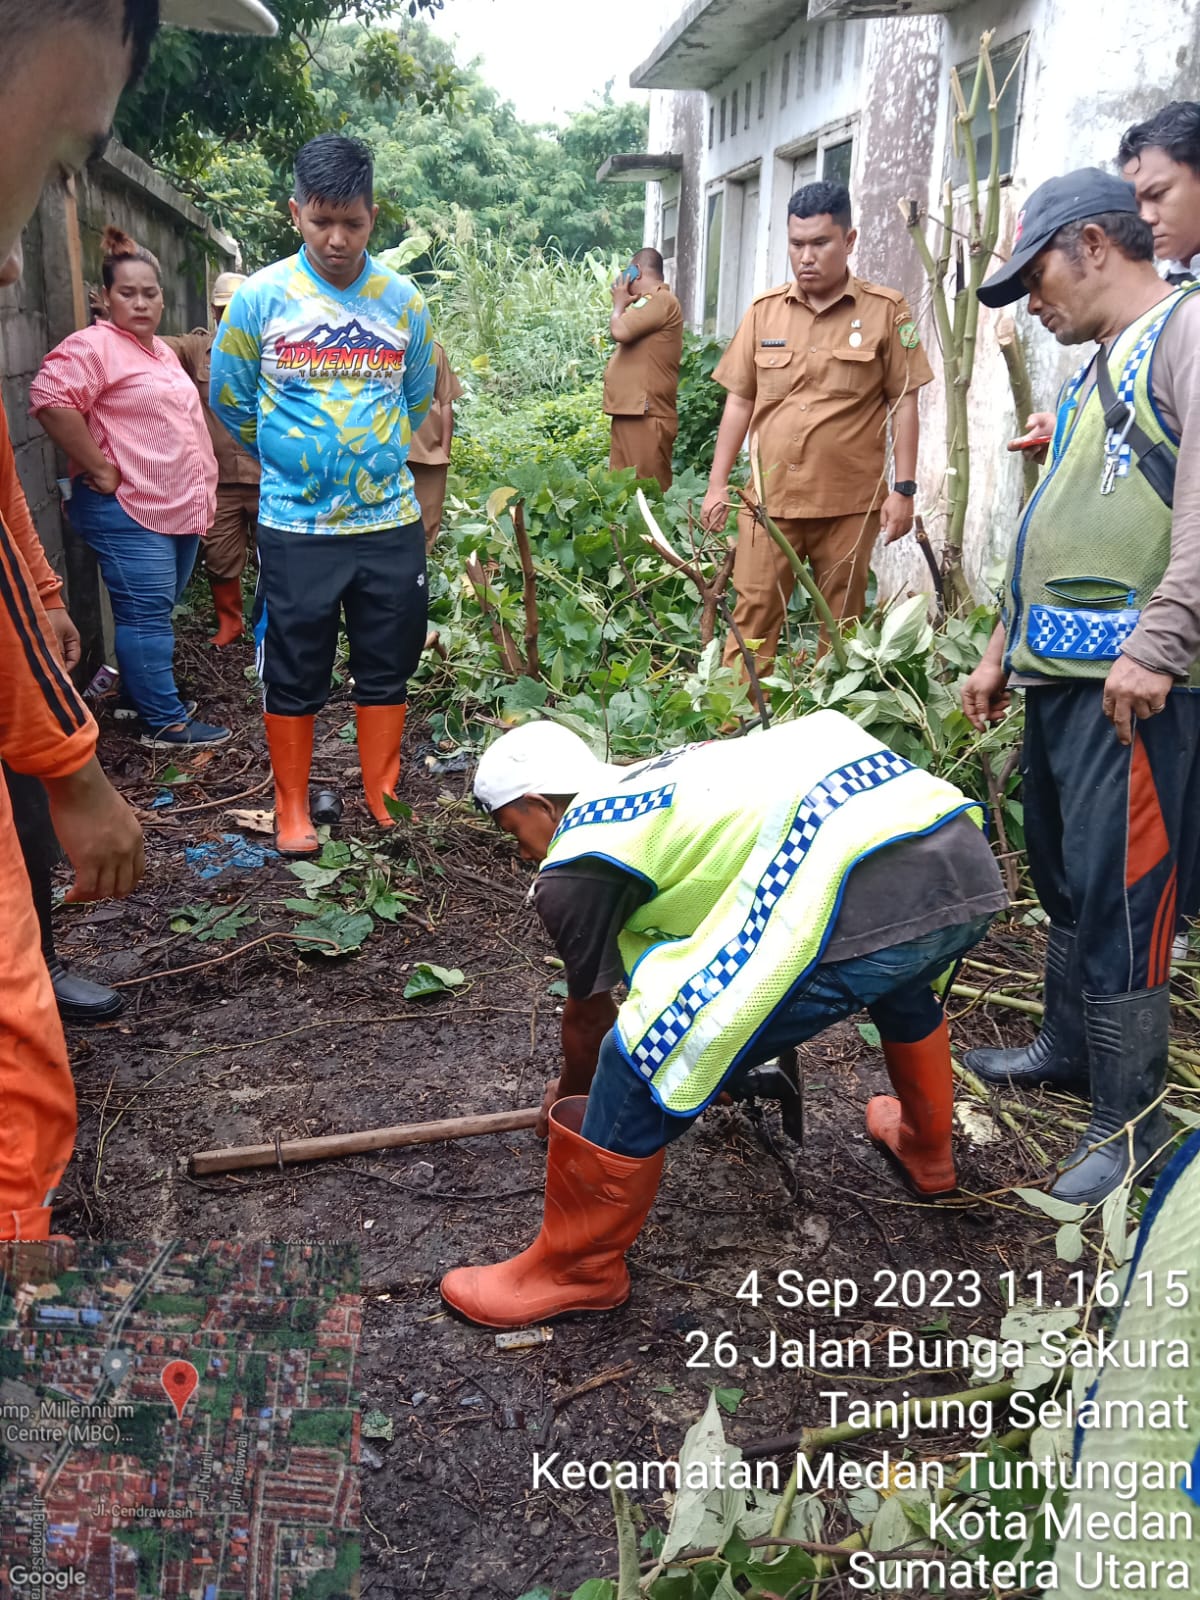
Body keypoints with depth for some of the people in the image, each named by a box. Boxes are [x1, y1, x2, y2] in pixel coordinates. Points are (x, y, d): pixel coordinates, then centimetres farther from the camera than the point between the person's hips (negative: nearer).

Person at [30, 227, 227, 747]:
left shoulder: (163, 352, 18)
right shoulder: (94, 345, -11)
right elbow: (51, 400, -24)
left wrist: (200, 496, 22)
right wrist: (101, 471, -21)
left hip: (181, 508, 9)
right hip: (128, 511, -9)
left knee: (158, 611, 15)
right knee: (146, 615, -6)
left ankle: (139, 688, 29)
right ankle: (165, 722, -1)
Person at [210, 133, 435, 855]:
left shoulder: (404, 301, 2)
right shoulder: (261, 296, -4)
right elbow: (230, 398, 8)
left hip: (390, 521, 2)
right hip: (296, 526, -2)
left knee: (388, 668, 10)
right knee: (294, 674, 7)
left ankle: (383, 798, 25)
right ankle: (293, 807, 22)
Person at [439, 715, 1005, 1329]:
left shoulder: (576, 862, 10)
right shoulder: (666, 777, 33)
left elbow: (587, 1019, 24)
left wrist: (569, 1097, 47)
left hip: (857, 902, -9)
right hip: (968, 862, 9)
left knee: (638, 1069, 4)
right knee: (902, 981, 43)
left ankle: (576, 1269, 22)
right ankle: (925, 1148, 62)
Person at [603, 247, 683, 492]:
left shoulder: (660, 301, -10)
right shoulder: (650, 303, 24)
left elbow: (620, 331, -18)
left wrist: (619, 303, 0)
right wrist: (626, 304, 16)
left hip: (645, 414, -10)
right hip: (631, 411, 10)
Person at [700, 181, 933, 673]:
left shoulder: (886, 310, 0)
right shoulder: (763, 311, 7)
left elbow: (903, 402, 1)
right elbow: (739, 401, 11)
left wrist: (904, 488, -4)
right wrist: (718, 483, 6)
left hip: (850, 503, -2)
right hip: (769, 498, 2)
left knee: (841, 625, 8)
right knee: (754, 618, 2)